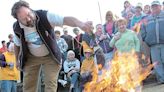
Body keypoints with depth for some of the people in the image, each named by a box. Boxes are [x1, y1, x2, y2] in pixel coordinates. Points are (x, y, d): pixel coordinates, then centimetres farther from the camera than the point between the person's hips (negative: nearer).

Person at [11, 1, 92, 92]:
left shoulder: (44, 16, -27)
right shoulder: (17, 28, -16)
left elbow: (66, 19, -42)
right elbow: (17, 45, 5)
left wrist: (80, 24, -62)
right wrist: (18, 60, 18)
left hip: (50, 56, -2)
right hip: (31, 58, 3)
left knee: (51, 84, -9)